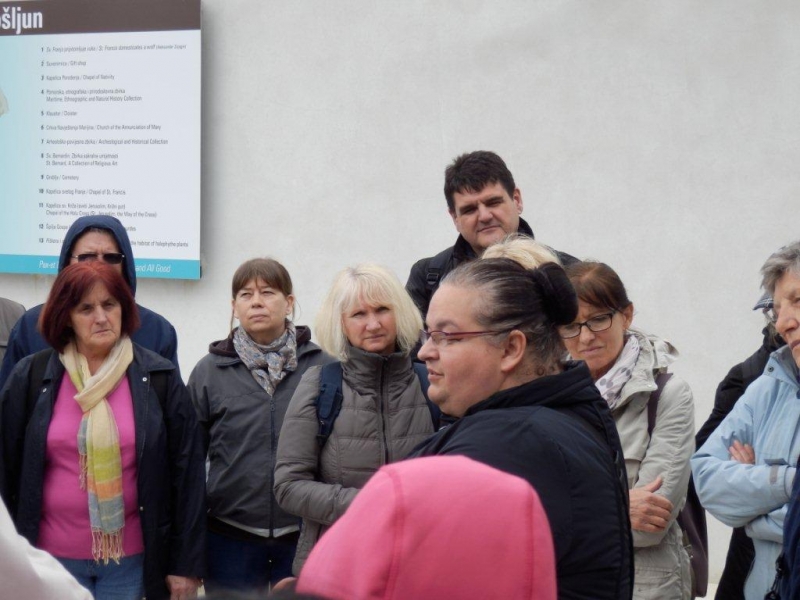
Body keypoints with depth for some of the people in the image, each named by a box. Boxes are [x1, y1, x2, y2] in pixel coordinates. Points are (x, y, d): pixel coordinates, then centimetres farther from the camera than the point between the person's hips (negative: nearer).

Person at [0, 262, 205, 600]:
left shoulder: (160, 378, -2)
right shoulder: (30, 377, 0)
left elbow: (186, 472, -1)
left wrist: (186, 564, -3)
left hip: (133, 558, 0)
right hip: (53, 557, 0)